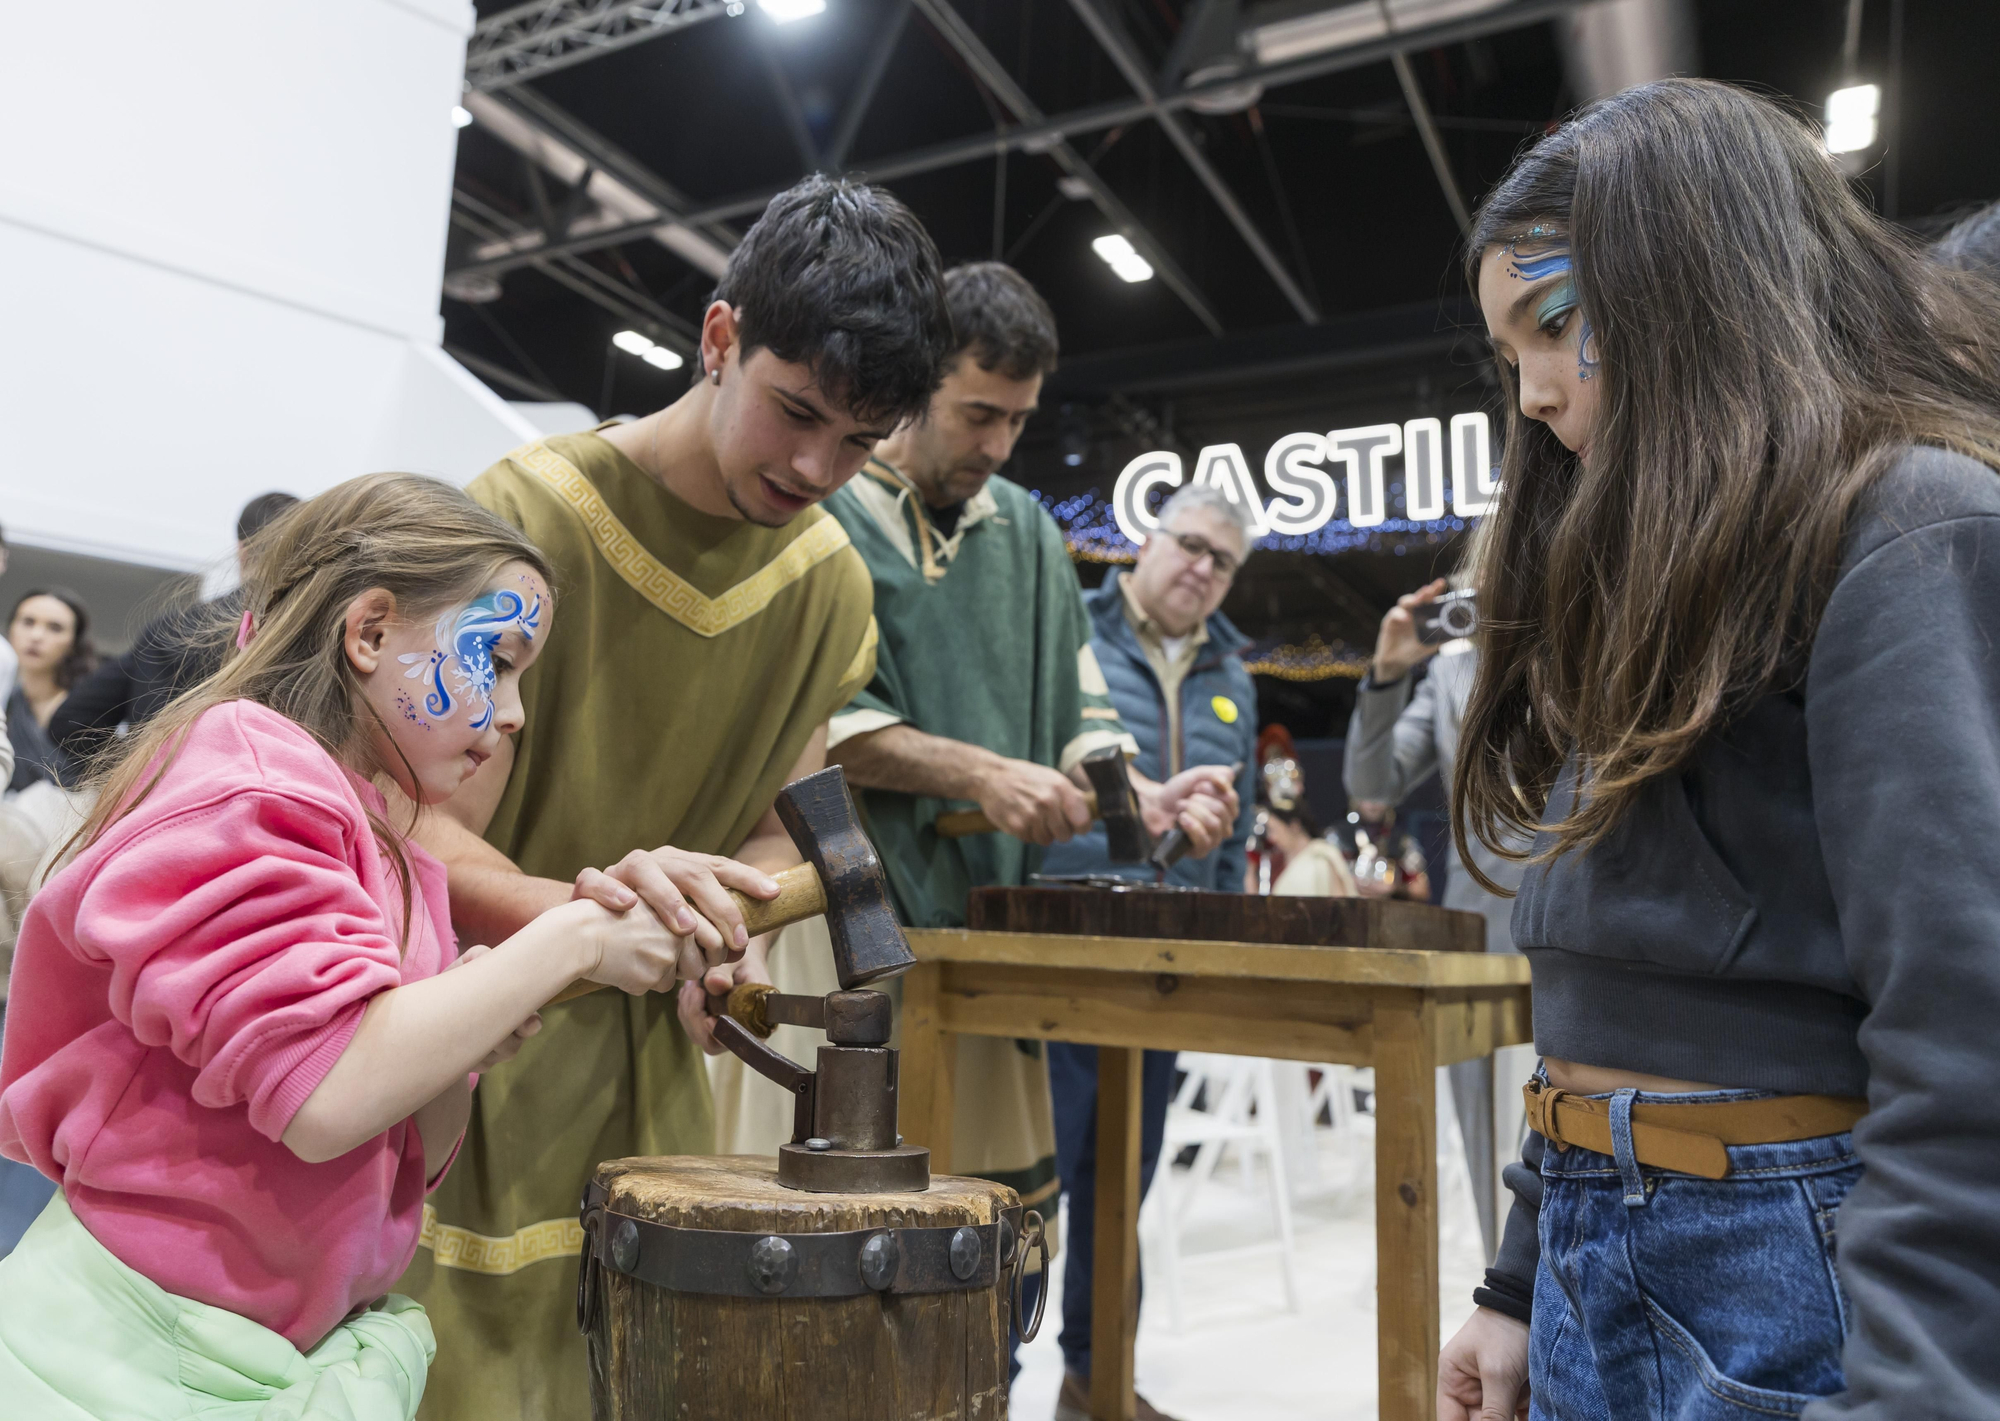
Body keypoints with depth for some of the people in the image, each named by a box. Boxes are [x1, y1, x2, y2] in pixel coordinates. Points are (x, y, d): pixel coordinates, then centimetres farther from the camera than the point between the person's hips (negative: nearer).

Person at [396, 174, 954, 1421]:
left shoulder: (832, 581, 1)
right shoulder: (528, 513, -16)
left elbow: (777, 829, 8)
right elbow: (437, 838, -18)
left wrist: (724, 928, -15)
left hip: (653, 1057, 5)